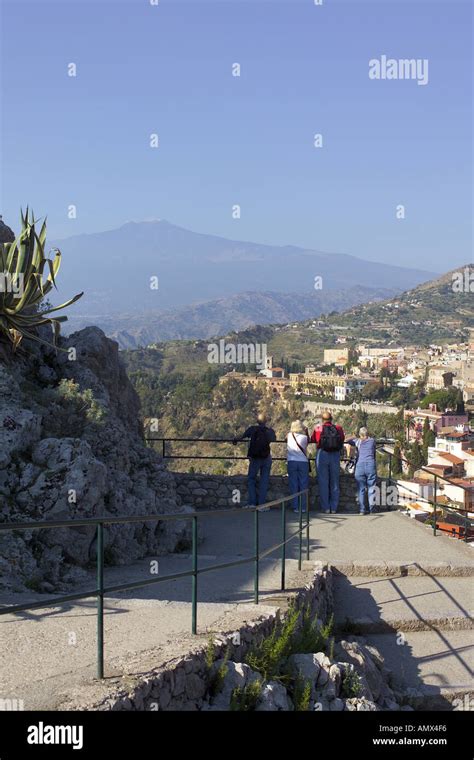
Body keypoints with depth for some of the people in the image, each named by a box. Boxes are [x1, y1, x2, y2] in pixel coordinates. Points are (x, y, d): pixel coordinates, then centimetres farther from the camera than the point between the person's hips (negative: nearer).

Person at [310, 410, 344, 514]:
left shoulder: (318, 429, 0)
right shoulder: (338, 428, 4)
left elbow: (312, 440, 11)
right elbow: (342, 440, 13)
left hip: (322, 456, -2)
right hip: (335, 456, 2)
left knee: (323, 482, 4)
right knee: (334, 482, 10)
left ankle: (326, 507, 3)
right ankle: (334, 507, 12)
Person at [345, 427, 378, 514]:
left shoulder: (358, 441, 13)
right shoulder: (372, 440, 16)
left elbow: (346, 440, 10)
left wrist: (354, 438, 29)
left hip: (360, 465, 0)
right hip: (371, 464, 0)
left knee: (361, 489, 3)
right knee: (371, 487, 5)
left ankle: (362, 510, -1)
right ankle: (372, 509, 5)